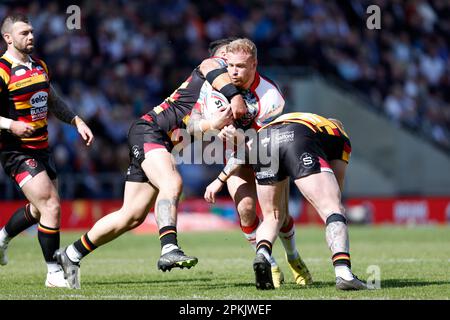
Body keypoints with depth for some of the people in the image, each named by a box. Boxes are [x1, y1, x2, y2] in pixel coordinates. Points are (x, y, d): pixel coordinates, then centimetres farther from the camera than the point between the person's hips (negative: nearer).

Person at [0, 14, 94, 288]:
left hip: (41, 149, 9)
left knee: (40, 209, 20)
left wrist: (77, 122, 12)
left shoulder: (39, 65, 12)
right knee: (51, 207, -15)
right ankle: (54, 273, -5)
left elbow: (53, 101, 24)